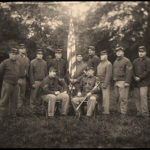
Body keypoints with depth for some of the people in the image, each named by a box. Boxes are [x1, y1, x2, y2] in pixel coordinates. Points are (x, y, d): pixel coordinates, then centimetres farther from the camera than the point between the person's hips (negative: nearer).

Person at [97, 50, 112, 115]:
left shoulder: (108, 64, -7)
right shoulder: (100, 64, 18)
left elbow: (108, 75, -13)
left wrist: (105, 84, -17)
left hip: (105, 83, -7)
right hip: (99, 83, 7)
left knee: (105, 97, -5)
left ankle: (106, 111, -1)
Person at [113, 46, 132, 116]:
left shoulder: (126, 61, -4)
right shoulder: (115, 61, 19)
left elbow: (129, 72, -10)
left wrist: (127, 82, -16)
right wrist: (114, 80, 17)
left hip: (123, 82, -7)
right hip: (116, 82, 7)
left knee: (123, 98, -8)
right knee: (117, 97, 9)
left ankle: (123, 113, -4)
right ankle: (119, 110, 18)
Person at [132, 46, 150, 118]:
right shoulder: (135, 61, 18)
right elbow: (132, 70, 15)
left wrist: (140, 78, -12)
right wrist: (135, 77, -3)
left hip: (144, 82, -6)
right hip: (136, 82, 6)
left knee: (143, 96, -13)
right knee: (137, 96, 4)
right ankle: (139, 111, 11)